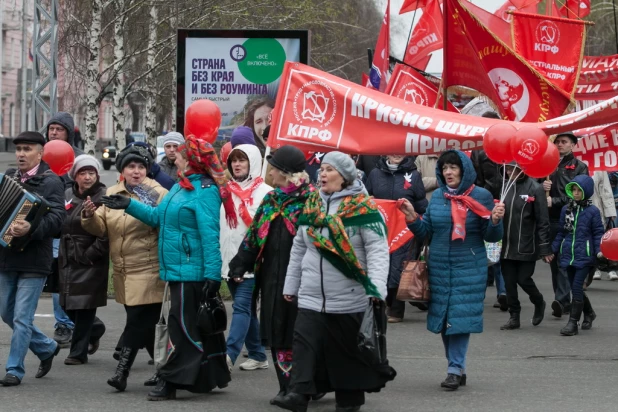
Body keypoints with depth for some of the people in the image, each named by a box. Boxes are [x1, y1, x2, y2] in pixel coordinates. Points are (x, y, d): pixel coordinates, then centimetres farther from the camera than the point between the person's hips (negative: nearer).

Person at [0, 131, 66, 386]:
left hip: (33, 262, -7)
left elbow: (57, 216, -21)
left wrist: (30, 229, -35)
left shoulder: (50, 182, -9)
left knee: (22, 318, -5)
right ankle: (46, 348, 33)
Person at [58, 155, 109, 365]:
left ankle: (79, 352, 4)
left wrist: (90, 255, -16)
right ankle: (95, 329, 35)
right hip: (68, 259, 6)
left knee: (84, 306, -4)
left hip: (91, 261, -6)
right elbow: (59, 225, 19)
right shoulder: (68, 195, 11)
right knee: (68, 305, 10)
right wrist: (64, 254, 10)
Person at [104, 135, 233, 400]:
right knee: (202, 325, 15)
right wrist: (129, 206, 18)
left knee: (182, 324, -6)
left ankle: (171, 381, -4)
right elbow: (158, 216, 23)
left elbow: (209, 235, -20)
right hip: (178, 269, 9)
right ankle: (213, 376, 23)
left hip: (192, 271, -9)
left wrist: (212, 274, -24)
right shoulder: (181, 187, 14)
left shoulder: (204, 190, -15)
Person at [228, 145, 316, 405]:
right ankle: (287, 386, 17)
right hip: (273, 278, 7)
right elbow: (254, 235, 17)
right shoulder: (271, 200, 15)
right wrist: (239, 266, 14)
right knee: (277, 332, 8)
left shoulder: (310, 201, -8)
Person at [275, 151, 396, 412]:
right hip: (311, 297, 5)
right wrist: (291, 285, 18)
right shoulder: (312, 204, 10)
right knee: (305, 342, -8)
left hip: (351, 299, -5)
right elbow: (299, 249, 17)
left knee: (351, 347, 7)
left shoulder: (362, 207, -8)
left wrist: (376, 288, -23)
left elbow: (377, 249, -13)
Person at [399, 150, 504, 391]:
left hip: (469, 268, -5)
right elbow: (425, 232, 10)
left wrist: (495, 220, -23)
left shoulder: (481, 196, -6)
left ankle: (456, 369, -7)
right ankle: (457, 368, 18)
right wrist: (412, 217, -6)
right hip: (439, 267, 5)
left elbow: (491, 237, -4)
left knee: (460, 316, -10)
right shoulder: (437, 196, 7)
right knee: (443, 316, 7)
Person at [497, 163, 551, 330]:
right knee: (509, 282, 6)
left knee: (523, 279, -1)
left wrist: (545, 248, -11)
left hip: (526, 246, -5)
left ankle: (539, 303, 28)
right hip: (507, 245, 5)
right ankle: (514, 317, 16)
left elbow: (543, 220, -10)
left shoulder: (534, 188, -11)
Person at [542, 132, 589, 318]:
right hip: (551, 219, 5)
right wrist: (543, 187, -5)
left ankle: (561, 300, -18)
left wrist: (554, 201, -13)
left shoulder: (579, 167, 4)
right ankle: (564, 302, 9)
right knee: (554, 261, 4)